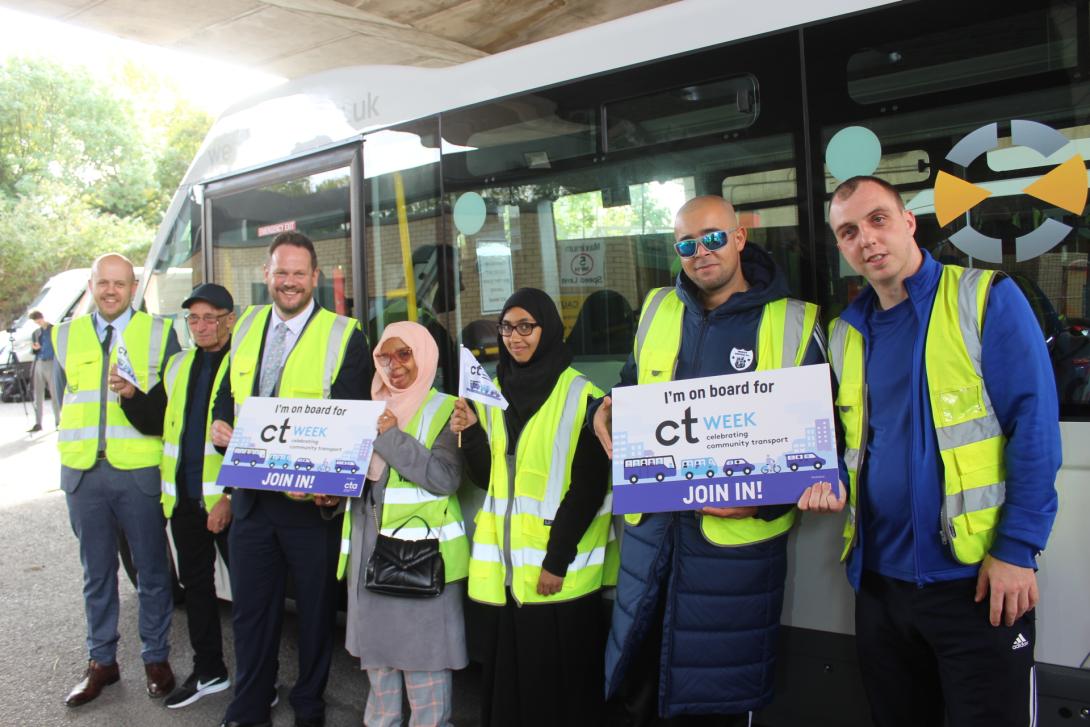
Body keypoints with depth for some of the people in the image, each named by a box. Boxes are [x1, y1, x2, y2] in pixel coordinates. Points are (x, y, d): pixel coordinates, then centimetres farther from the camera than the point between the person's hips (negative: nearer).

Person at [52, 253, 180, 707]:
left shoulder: (160, 334, 3)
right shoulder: (65, 337, 12)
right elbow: (63, 399, 18)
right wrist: (74, 444, 8)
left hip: (141, 470, -3)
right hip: (83, 471, 3)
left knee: (152, 570, 6)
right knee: (97, 571, 12)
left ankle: (156, 659, 21)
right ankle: (102, 661, 26)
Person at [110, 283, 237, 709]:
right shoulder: (178, 366, 13)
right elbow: (154, 422, 14)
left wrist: (232, 496, -17)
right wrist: (130, 395, -6)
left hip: (230, 500, -7)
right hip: (184, 497, 7)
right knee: (195, 584, 17)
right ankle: (208, 671, 33)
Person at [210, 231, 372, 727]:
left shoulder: (344, 336, -8)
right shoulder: (246, 326, 8)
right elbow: (226, 395, 16)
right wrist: (219, 424, -6)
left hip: (312, 499, -4)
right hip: (250, 494, 4)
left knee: (316, 607, 12)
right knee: (250, 607, 15)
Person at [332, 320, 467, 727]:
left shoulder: (444, 411, -6)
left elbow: (446, 478, -18)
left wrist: (393, 437, -21)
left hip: (422, 554, -6)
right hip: (370, 547, 6)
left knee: (423, 651, 0)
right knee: (376, 647, 17)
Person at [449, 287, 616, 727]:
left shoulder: (581, 395, -7)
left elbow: (589, 485, -11)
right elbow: (487, 477, 10)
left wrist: (558, 560, -16)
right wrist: (470, 434, -7)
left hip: (560, 564, -5)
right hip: (504, 565, 5)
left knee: (558, 676, 4)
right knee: (508, 670, 13)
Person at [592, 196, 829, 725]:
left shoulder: (794, 323, -4)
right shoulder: (657, 309, 9)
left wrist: (765, 498, -18)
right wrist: (608, 409, 0)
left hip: (737, 538, -4)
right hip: (649, 527, 4)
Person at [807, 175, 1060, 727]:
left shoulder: (988, 300, -7)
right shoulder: (845, 332, 9)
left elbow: (1034, 426, -12)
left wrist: (1017, 550, -16)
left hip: (976, 576, -5)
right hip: (879, 576, 5)